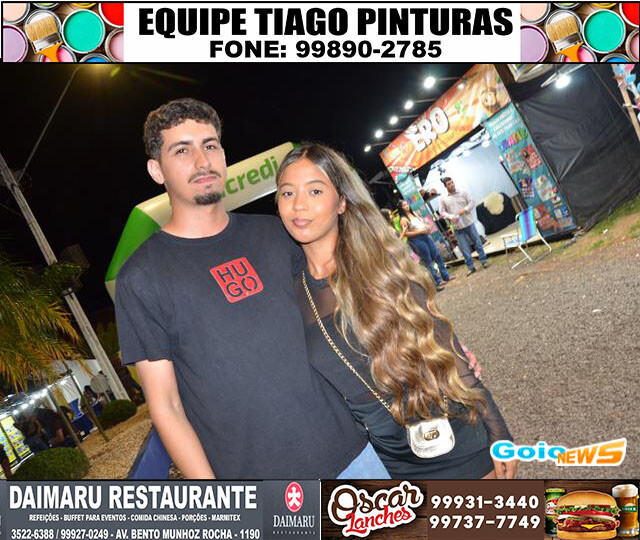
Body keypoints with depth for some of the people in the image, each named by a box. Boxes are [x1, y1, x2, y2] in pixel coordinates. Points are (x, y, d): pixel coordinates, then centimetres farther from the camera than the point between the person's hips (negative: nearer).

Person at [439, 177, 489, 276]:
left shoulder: (463, 193, 2)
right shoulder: (443, 199, 1)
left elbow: (472, 203, 2)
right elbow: (442, 212, -1)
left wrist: (465, 209, -16)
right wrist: (451, 216, -17)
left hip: (469, 223, 0)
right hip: (457, 226, 0)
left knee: (477, 242, 8)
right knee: (464, 247, 3)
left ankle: (483, 260, 24)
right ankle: (470, 267, 13)